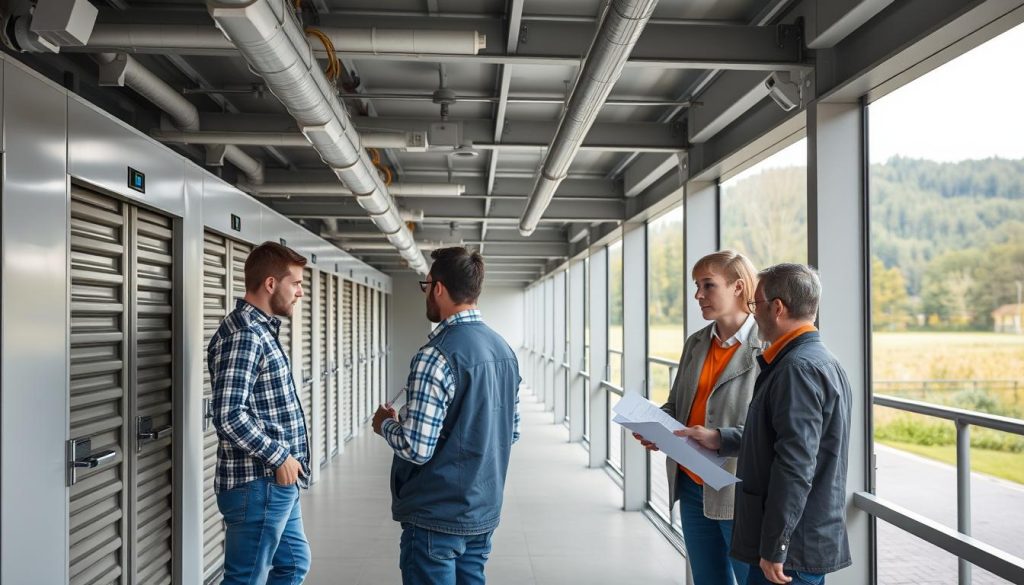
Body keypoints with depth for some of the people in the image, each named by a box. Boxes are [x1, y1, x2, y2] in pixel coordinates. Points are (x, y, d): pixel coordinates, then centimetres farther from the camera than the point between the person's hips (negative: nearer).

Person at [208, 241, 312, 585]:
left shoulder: (261, 329, 12)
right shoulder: (243, 336, -20)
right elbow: (230, 417, -28)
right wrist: (279, 457, -18)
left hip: (277, 483, 10)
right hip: (258, 485, -10)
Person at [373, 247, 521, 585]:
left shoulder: (437, 356, -21)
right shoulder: (504, 349, 4)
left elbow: (417, 449, -22)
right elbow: (511, 432, 12)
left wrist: (385, 423, -4)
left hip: (437, 518, -8)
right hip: (484, 512, 8)